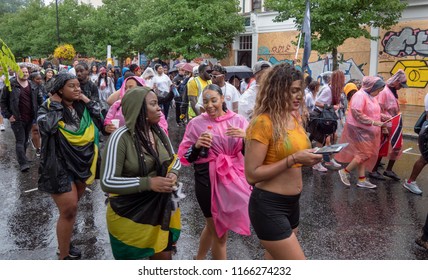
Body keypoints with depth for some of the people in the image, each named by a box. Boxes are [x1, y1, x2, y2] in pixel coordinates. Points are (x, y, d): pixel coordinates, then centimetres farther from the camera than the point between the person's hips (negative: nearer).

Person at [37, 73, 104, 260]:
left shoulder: (82, 106, 4)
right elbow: (48, 127, -30)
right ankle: (64, 256, 13)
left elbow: (101, 122, -5)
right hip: (60, 165, -5)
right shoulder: (48, 108, -9)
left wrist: (88, 101, -6)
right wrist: (56, 104, -18)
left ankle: (65, 243, 40)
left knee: (71, 208, 19)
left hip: (82, 163, 6)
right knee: (68, 210, -5)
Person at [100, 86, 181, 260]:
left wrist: (173, 173, -11)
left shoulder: (159, 132, -2)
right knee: (130, 257, 19)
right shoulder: (121, 137, -21)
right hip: (130, 214, -5)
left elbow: (174, 159, 12)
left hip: (161, 208, 5)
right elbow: (107, 182, -23)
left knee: (164, 256, 18)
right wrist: (148, 183, -29)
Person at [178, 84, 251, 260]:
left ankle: (199, 259, 49)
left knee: (214, 227, 21)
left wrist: (245, 137, -17)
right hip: (208, 181, -3)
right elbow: (184, 157, -1)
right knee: (220, 233, 9)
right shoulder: (196, 123, -4)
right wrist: (197, 146, -19)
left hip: (234, 179, 3)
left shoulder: (238, 120, 1)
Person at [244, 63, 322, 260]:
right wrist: (293, 159, -24)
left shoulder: (295, 118, 7)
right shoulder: (263, 122, -18)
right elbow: (251, 175, -21)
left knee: (275, 259, 21)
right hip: (268, 206, -8)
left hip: (292, 203, 9)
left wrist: (309, 159, 1)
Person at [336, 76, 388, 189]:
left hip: (368, 130, 9)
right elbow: (357, 114, -25)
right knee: (364, 154, -9)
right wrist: (373, 122, -24)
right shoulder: (360, 95, -17)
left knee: (363, 154, 11)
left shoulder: (371, 97, 11)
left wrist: (384, 117, 5)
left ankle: (362, 180, 17)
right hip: (359, 129, -9)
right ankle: (345, 171, 6)